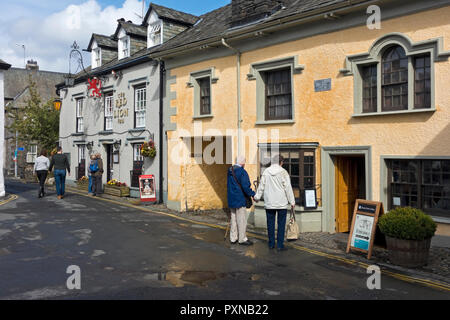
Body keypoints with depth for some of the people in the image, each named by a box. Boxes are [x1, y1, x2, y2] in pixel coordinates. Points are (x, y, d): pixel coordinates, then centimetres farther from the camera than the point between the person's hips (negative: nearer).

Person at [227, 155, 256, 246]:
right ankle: (242, 239, 7)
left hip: (231, 199, 8)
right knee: (242, 220, 1)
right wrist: (253, 194, -9)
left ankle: (233, 238, 22)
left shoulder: (230, 171, 9)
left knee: (233, 219, 16)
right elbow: (246, 187, -21)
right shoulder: (242, 172, -17)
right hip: (240, 199, -8)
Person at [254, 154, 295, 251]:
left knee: (270, 224, 11)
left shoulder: (266, 172, 2)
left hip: (269, 203, 3)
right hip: (282, 203, -3)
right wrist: (292, 201, 0)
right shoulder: (283, 172, -8)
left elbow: (261, 186, 9)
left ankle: (271, 244, 18)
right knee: (281, 224, 3)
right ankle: (280, 245, 5)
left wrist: (257, 197, 23)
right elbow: (288, 188, -8)